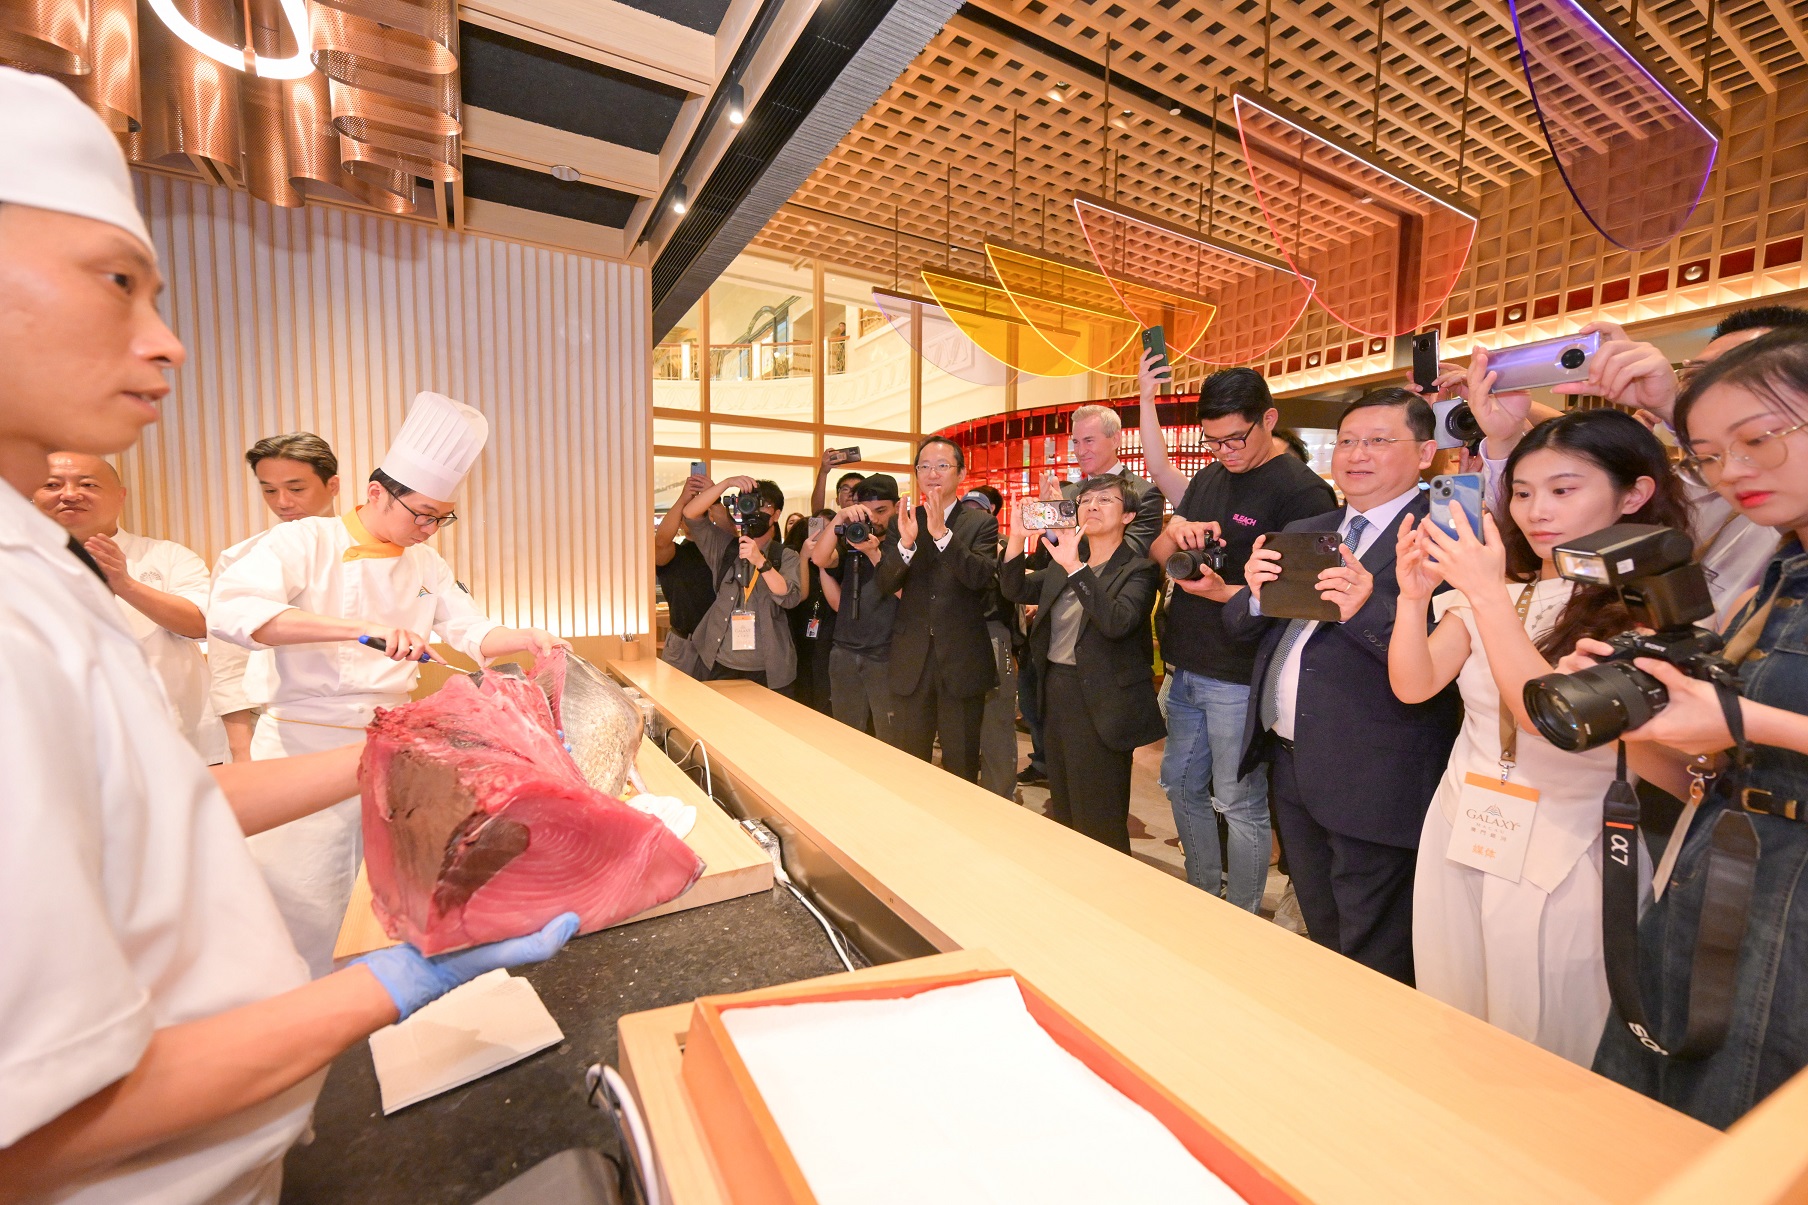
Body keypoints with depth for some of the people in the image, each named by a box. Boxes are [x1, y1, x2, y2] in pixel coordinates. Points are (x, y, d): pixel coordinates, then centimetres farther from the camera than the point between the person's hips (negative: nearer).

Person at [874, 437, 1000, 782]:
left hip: (962, 661, -2)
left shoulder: (981, 523, -1)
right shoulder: (904, 522, 7)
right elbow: (885, 584, -3)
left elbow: (982, 577, -17)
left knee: (961, 767, 12)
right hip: (912, 661, 2)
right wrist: (905, 542, -21)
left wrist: (942, 533, -28)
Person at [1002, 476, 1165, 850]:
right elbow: (1016, 590, 3)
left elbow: (1117, 622, -25)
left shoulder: (1138, 569, -10)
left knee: (1098, 821, 4)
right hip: (1056, 690, 7)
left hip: (1100, 702, -7)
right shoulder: (1062, 565, 11)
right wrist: (1017, 538, -12)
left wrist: (1075, 567, -31)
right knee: (1063, 809, 20)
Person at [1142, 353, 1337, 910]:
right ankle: (1203, 901, 38)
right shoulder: (1210, 478, 11)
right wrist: (1176, 534, -11)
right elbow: (1155, 555, 11)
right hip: (1187, 669, 8)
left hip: (1240, 679, -7)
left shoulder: (1302, 490, -11)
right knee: (1181, 786, 18)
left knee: (1239, 803, 6)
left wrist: (1224, 593, -26)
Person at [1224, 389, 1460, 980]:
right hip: (1290, 761, 7)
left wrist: (1369, 608, -33)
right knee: (1320, 935, 27)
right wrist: (1256, 593, -11)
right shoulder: (1304, 531, 12)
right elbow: (1239, 625, 9)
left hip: (1373, 781, -7)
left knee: (1373, 966, 12)